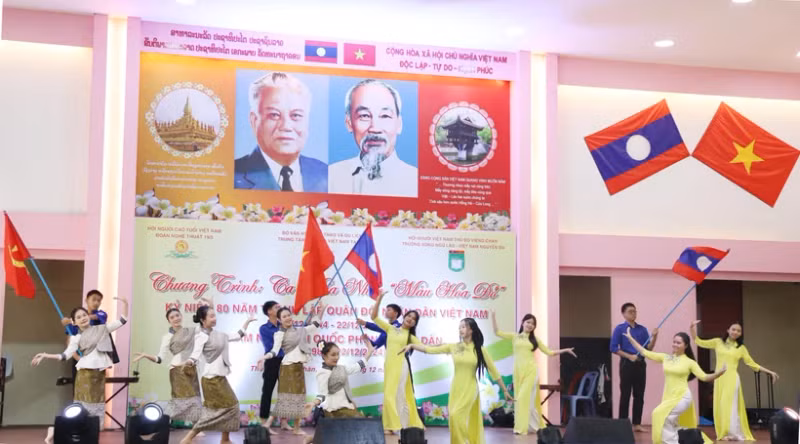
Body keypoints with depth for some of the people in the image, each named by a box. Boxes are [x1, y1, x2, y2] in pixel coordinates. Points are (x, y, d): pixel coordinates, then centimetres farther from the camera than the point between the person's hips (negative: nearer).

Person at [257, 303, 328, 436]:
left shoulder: (300, 330, 12)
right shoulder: (280, 334, -6)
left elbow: (315, 326, 24)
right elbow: (275, 351, -17)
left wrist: (321, 311, 16)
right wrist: (264, 357, -35)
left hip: (299, 367, 6)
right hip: (288, 367, -6)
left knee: (298, 396, 9)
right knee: (287, 396, -9)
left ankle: (297, 428, 15)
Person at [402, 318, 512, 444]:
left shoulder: (480, 350, -4)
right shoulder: (453, 347, 2)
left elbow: (494, 372, 1)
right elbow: (429, 349, 0)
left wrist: (505, 391, 3)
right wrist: (412, 345, -13)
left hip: (470, 389, -4)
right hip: (455, 388, 4)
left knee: (457, 415, -19)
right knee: (454, 417, 4)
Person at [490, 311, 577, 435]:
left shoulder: (535, 339, 10)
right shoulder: (514, 337, 10)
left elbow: (549, 352, 15)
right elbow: (497, 332, 6)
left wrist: (565, 350, 9)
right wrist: (493, 316, -2)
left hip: (531, 370, -2)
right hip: (518, 370, 2)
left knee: (525, 397, -11)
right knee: (519, 398, 3)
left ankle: (522, 427, -11)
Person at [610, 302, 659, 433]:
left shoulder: (642, 329, 10)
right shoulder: (619, 329, -2)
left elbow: (648, 348, 6)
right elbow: (614, 348, -8)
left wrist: (654, 336, -11)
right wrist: (629, 356, -15)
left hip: (640, 364, 4)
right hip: (627, 364, -4)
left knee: (639, 395, 7)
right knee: (625, 395, -2)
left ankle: (637, 424, 13)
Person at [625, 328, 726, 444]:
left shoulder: (690, 362, -2)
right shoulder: (665, 358, 6)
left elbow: (704, 377, -4)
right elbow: (645, 352, 8)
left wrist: (719, 373, -20)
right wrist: (630, 338, 5)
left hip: (682, 397, -5)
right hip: (669, 397, 5)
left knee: (661, 415, -23)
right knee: (679, 429, 12)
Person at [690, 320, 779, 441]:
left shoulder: (741, 348, 7)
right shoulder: (718, 342, 10)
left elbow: (752, 364, 12)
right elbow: (700, 342, 11)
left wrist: (769, 372, 7)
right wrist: (693, 330, -2)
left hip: (732, 379, -2)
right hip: (719, 379, 2)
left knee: (729, 406, -7)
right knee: (719, 407, 1)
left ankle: (734, 434, -3)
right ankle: (724, 433, 8)